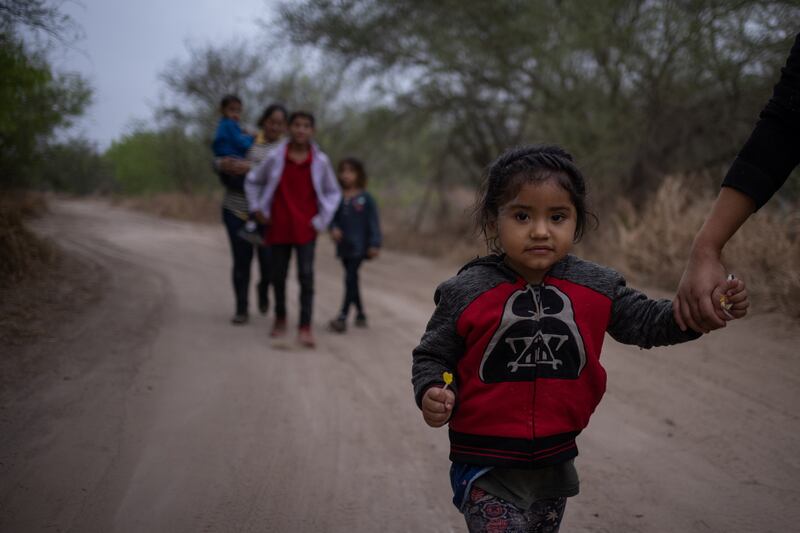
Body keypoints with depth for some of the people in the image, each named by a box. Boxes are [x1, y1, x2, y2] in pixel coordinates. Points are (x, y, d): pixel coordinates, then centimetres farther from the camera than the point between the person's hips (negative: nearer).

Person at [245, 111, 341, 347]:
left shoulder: (320, 161, -4)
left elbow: (333, 192, 9)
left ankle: (305, 327, -6)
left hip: (306, 228, -1)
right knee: (278, 275, 10)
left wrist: (321, 220, 1)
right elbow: (252, 181, 11)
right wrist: (258, 209, 6)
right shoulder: (275, 157, -4)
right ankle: (280, 317, 31)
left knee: (306, 275, -8)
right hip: (278, 227, 1)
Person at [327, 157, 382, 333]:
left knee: (350, 279, -11)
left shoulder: (365, 198, -5)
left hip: (359, 246, -5)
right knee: (352, 280, 14)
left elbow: (373, 222, -3)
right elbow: (333, 218, 10)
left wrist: (374, 244, -8)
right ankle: (360, 314, 28)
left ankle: (342, 318, -14)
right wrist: (334, 228, -12)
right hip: (344, 246, 5)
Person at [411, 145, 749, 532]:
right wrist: (433, 393, -24)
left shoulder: (596, 288, -3)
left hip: (555, 464, 5)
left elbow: (645, 322, 5)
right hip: (486, 468, -4)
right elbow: (433, 356, -4)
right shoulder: (466, 294, -13)